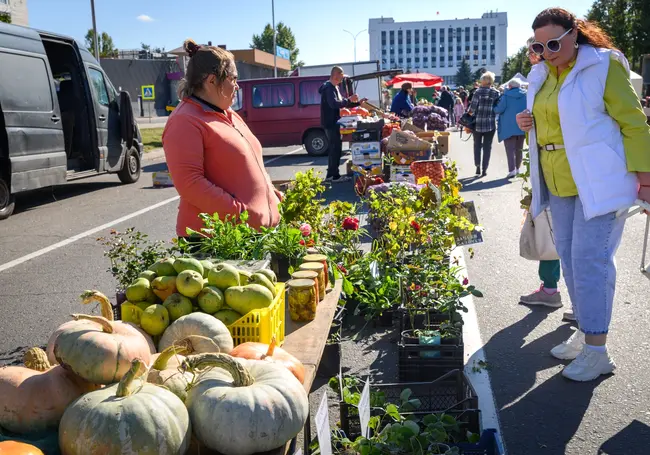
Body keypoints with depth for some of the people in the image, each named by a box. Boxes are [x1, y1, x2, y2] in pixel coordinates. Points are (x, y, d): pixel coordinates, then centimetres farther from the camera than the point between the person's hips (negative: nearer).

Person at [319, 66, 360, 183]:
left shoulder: (334, 88, 17)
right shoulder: (329, 88, -16)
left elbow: (341, 102, 23)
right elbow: (334, 104, -30)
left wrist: (357, 103, 15)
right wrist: (349, 100, -28)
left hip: (333, 123, 11)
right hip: (331, 123, -11)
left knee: (333, 148, 14)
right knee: (336, 148, -8)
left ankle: (330, 175, 19)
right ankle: (335, 175, -4)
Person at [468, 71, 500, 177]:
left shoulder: (478, 92, -7)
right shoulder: (496, 93, -2)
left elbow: (473, 108, -9)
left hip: (477, 123, -1)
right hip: (490, 124, 1)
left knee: (477, 145, 14)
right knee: (487, 147, 6)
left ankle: (477, 166, 5)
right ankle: (484, 169, 5)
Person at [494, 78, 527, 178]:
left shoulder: (506, 95, -8)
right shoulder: (525, 95, 3)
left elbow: (499, 109, -13)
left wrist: (494, 109, 7)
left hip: (509, 126, -4)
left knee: (510, 149, -6)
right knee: (519, 148, 16)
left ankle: (512, 170, -18)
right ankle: (518, 168, 23)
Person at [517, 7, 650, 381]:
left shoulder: (603, 65, -9)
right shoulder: (541, 76, 11)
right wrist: (528, 123, 3)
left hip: (598, 181, -7)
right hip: (560, 182, 7)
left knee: (590, 259, -9)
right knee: (570, 256, 10)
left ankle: (597, 351, 0)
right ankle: (587, 334, 24)